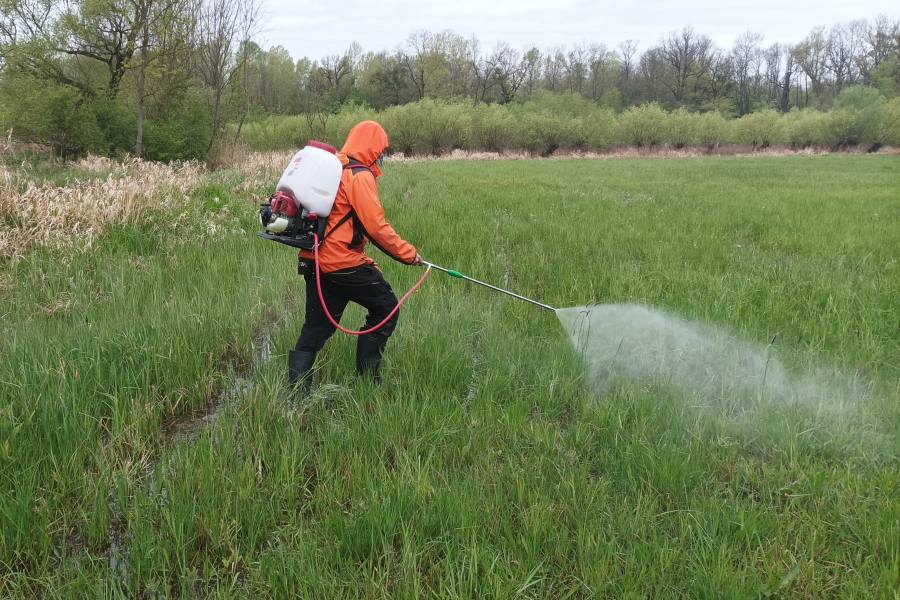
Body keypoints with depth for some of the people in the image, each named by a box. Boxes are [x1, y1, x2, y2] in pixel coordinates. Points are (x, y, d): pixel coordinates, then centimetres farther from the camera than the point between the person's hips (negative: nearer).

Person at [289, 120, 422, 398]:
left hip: (314, 261, 9)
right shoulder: (361, 176, -12)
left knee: (316, 326, 12)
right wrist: (410, 254, -6)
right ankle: (367, 377, 11)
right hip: (343, 263, -9)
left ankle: (297, 391, 10)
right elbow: (377, 227, -16)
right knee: (386, 307, 8)